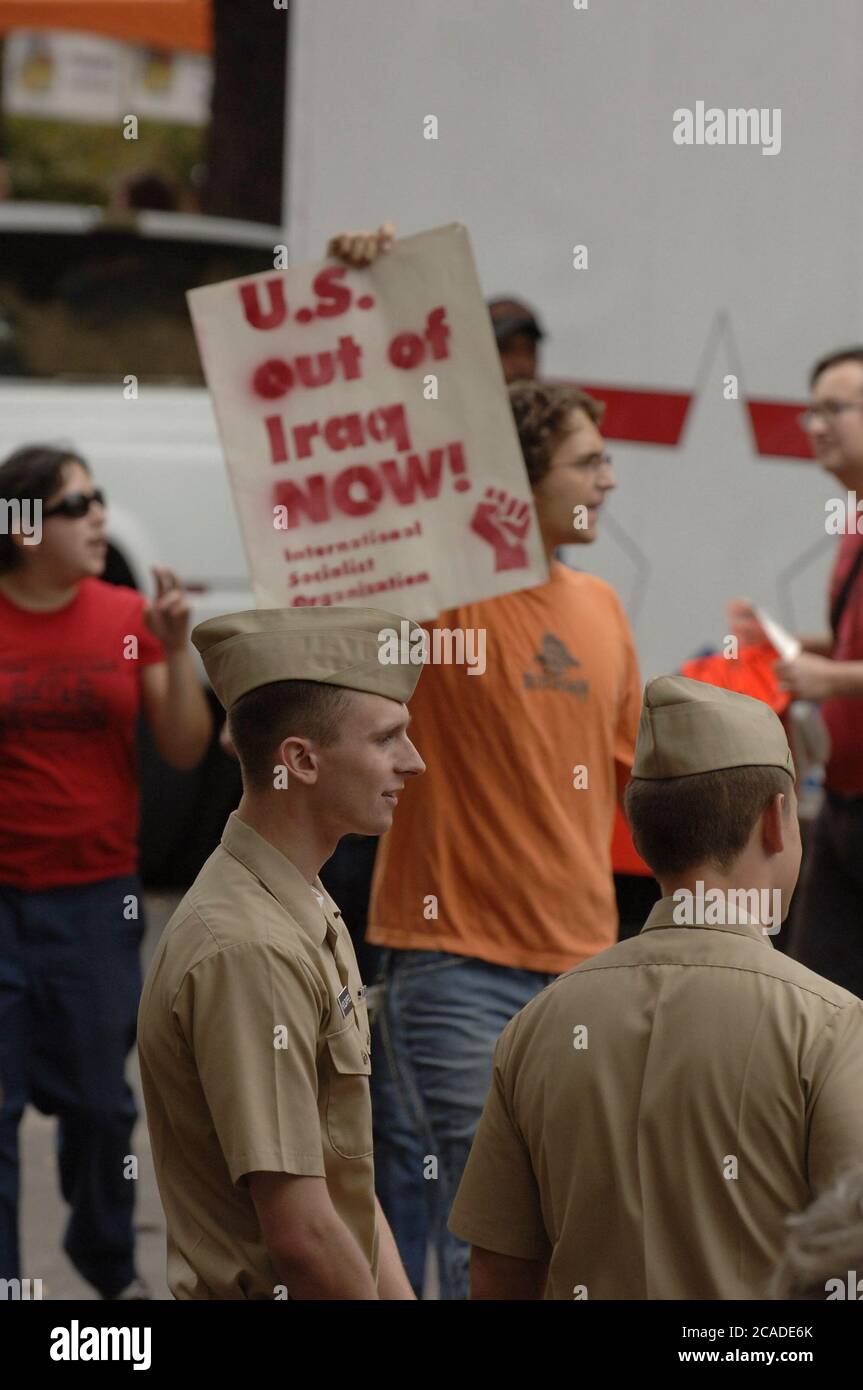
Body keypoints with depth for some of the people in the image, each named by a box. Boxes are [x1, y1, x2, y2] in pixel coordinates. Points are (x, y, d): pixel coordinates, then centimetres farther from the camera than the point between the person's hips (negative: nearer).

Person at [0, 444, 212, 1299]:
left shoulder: (127, 618, 1)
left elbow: (185, 750, 0)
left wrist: (175, 647, -11)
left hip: (96, 898, 2)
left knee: (98, 1098, 10)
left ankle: (106, 1259, 32)